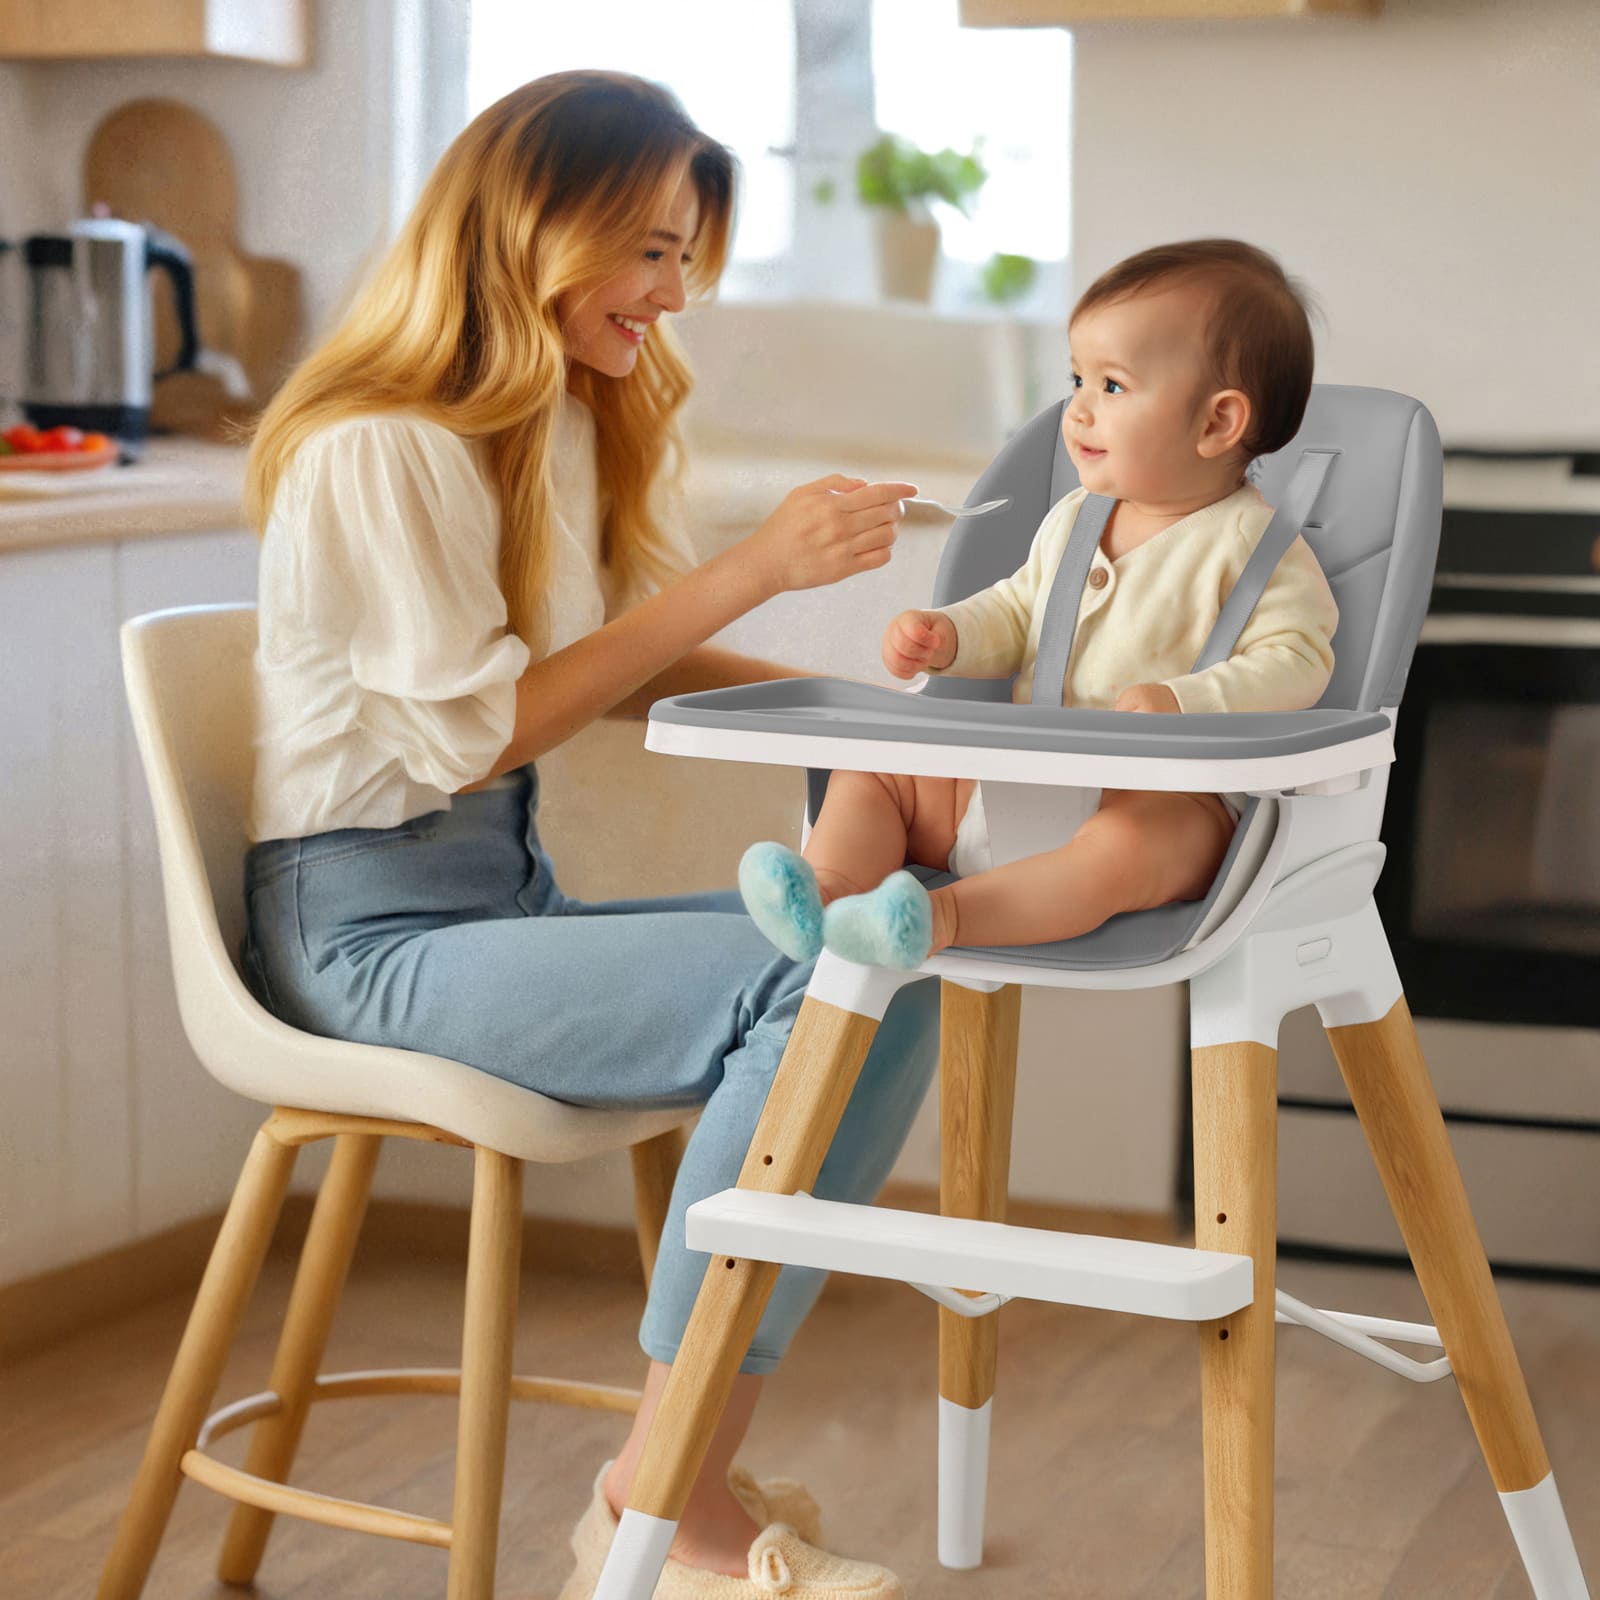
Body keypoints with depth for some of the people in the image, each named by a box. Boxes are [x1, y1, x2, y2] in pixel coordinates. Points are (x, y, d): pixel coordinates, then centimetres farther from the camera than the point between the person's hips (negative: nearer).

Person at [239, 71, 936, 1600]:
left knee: (885, 974, -12)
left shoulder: (567, 420, 14)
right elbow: (476, 728, -19)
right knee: (819, 989, -26)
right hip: (373, 923, -9)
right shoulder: (377, 452, -14)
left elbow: (620, 665, 14)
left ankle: (678, 1466, -9)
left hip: (507, 892, 9)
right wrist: (746, 572, -20)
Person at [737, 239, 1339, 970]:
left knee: (1121, 843, -40)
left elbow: (1295, 661, -15)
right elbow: (1015, 613, 27)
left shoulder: (1252, 542, -7)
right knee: (867, 768, -1)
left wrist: (1181, 702, -29)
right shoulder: (1071, 520, 15)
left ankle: (941, 918, -51)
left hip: (1167, 798, -7)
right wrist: (947, 635, 5)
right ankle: (830, 889, -28)